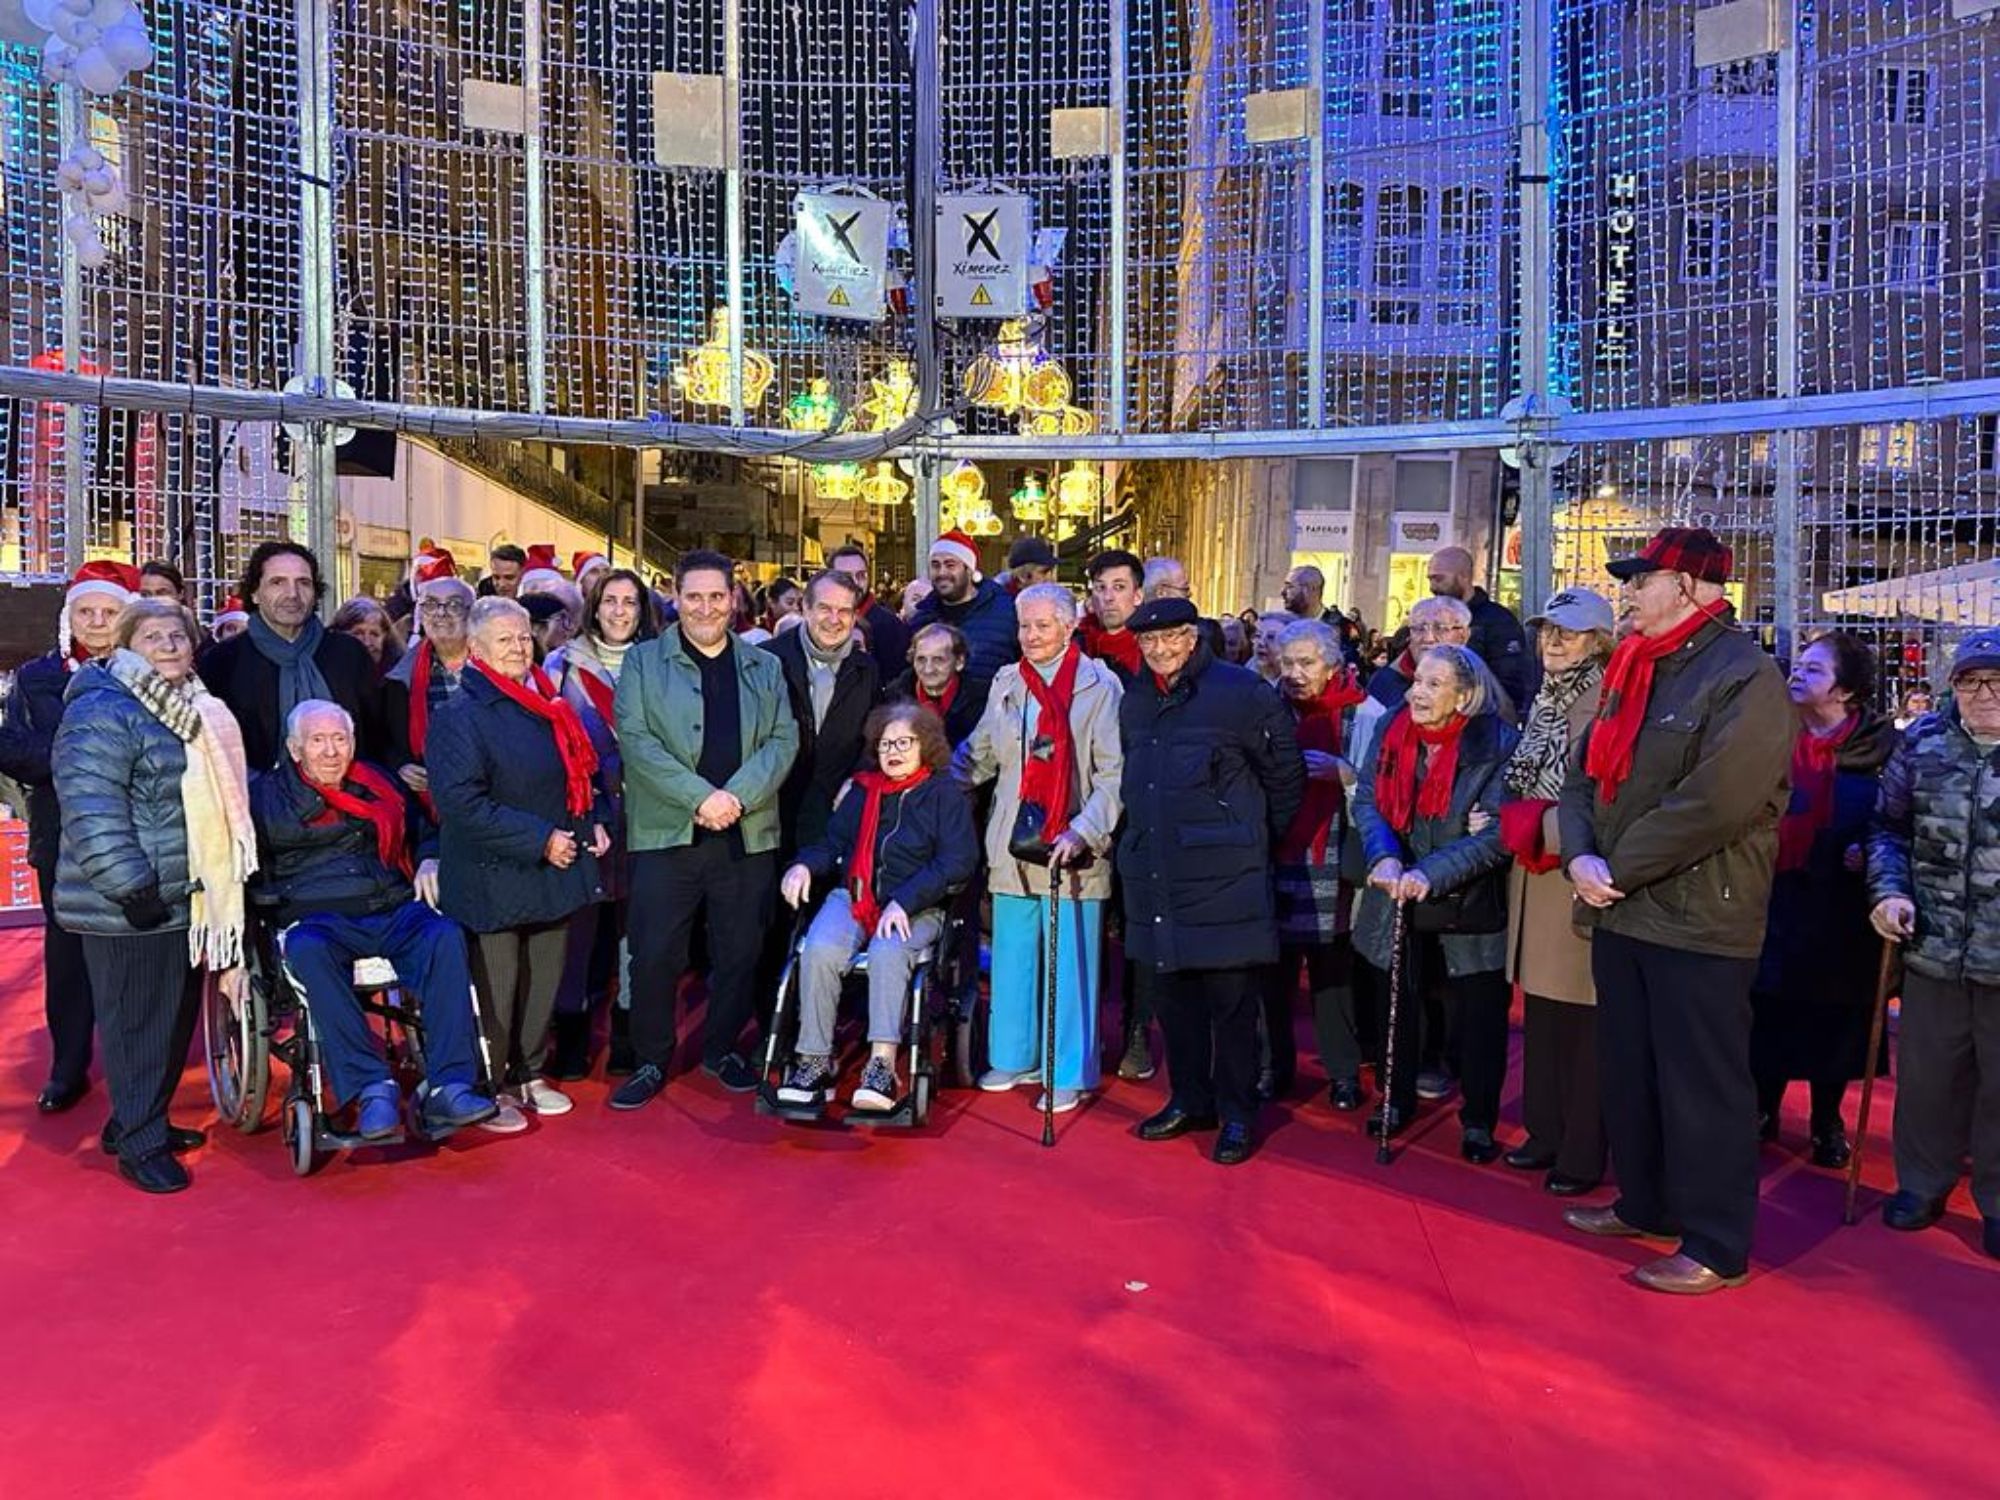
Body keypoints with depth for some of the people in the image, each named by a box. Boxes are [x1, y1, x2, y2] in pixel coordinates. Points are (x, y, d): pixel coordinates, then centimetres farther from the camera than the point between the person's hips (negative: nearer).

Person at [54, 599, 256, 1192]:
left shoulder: (195, 712, 15)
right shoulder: (102, 713, -13)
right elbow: (92, 812, -22)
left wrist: (217, 886, 24)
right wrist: (130, 885, -24)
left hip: (185, 898, 9)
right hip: (127, 907, -9)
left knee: (177, 1016, 16)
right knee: (138, 1023, 0)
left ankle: (139, 1121, 32)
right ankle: (140, 1145, 11)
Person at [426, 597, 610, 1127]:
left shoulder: (549, 706, 11)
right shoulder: (460, 716, -13)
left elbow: (580, 771, 23)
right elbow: (462, 802, -21)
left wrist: (594, 821, 6)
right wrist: (540, 840, -22)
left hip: (555, 872, 7)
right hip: (492, 880, -7)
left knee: (546, 978, 15)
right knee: (496, 990, 2)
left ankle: (530, 1073, 32)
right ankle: (489, 1088, 19)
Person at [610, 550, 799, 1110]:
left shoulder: (765, 667, 14)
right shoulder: (642, 661, 6)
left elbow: (783, 740, 4)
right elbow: (635, 738, -6)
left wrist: (737, 797, -12)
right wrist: (701, 796, -16)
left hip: (747, 835, 2)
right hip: (666, 832, -2)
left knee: (739, 953, 9)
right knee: (656, 954, 0)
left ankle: (723, 1049, 28)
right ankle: (651, 1060, 17)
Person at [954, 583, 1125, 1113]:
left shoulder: (1100, 686, -5)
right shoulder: (1006, 682, 11)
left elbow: (1114, 776, -8)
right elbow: (978, 756, 18)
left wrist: (1081, 833, -18)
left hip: (1072, 851, -4)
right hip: (1013, 845, 5)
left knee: (1070, 964, 1)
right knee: (1012, 957, 11)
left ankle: (1069, 1074, 13)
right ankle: (1015, 1057, 27)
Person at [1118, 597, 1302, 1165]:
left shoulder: (1241, 692, -8)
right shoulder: (1134, 702, 12)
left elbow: (1286, 773, 0)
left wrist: (1257, 838, 7)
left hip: (1224, 879, -6)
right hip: (1153, 879, 6)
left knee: (1232, 1001, 3)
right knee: (1172, 996, 14)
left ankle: (1236, 1115, 16)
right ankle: (1189, 1101, 29)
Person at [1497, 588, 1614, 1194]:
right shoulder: (1544, 698, 15)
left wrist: (1534, 825, -16)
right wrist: (1513, 826, 9)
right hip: (1535, 876, 8)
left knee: (1583, 1021, 1)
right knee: (1541, 1013, 15)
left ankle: (1583, 1155, 12)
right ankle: (1546, 1132, 28)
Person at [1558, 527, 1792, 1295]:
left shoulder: (1746, 675, -12)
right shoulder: (1634, 671, 14)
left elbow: (1717, 800, -22)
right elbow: (1586, 776, 12)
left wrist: (1619, 870, -16)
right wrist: (1581, 857, -6)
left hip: (1699, 922, -8)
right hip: (1621, 913, 8)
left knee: (1700, 1085, 1)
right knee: (1628, 1071, 18)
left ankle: (1716, 1246, 14)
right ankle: (1646, 1204, 34)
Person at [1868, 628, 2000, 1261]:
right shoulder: (1923, 742, 1)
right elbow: (1889, 826, 8)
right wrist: (1889, 890, -6)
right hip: (1932, 948, 2)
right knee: (1926, 1076, 14)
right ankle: (1923, 1182, 32)